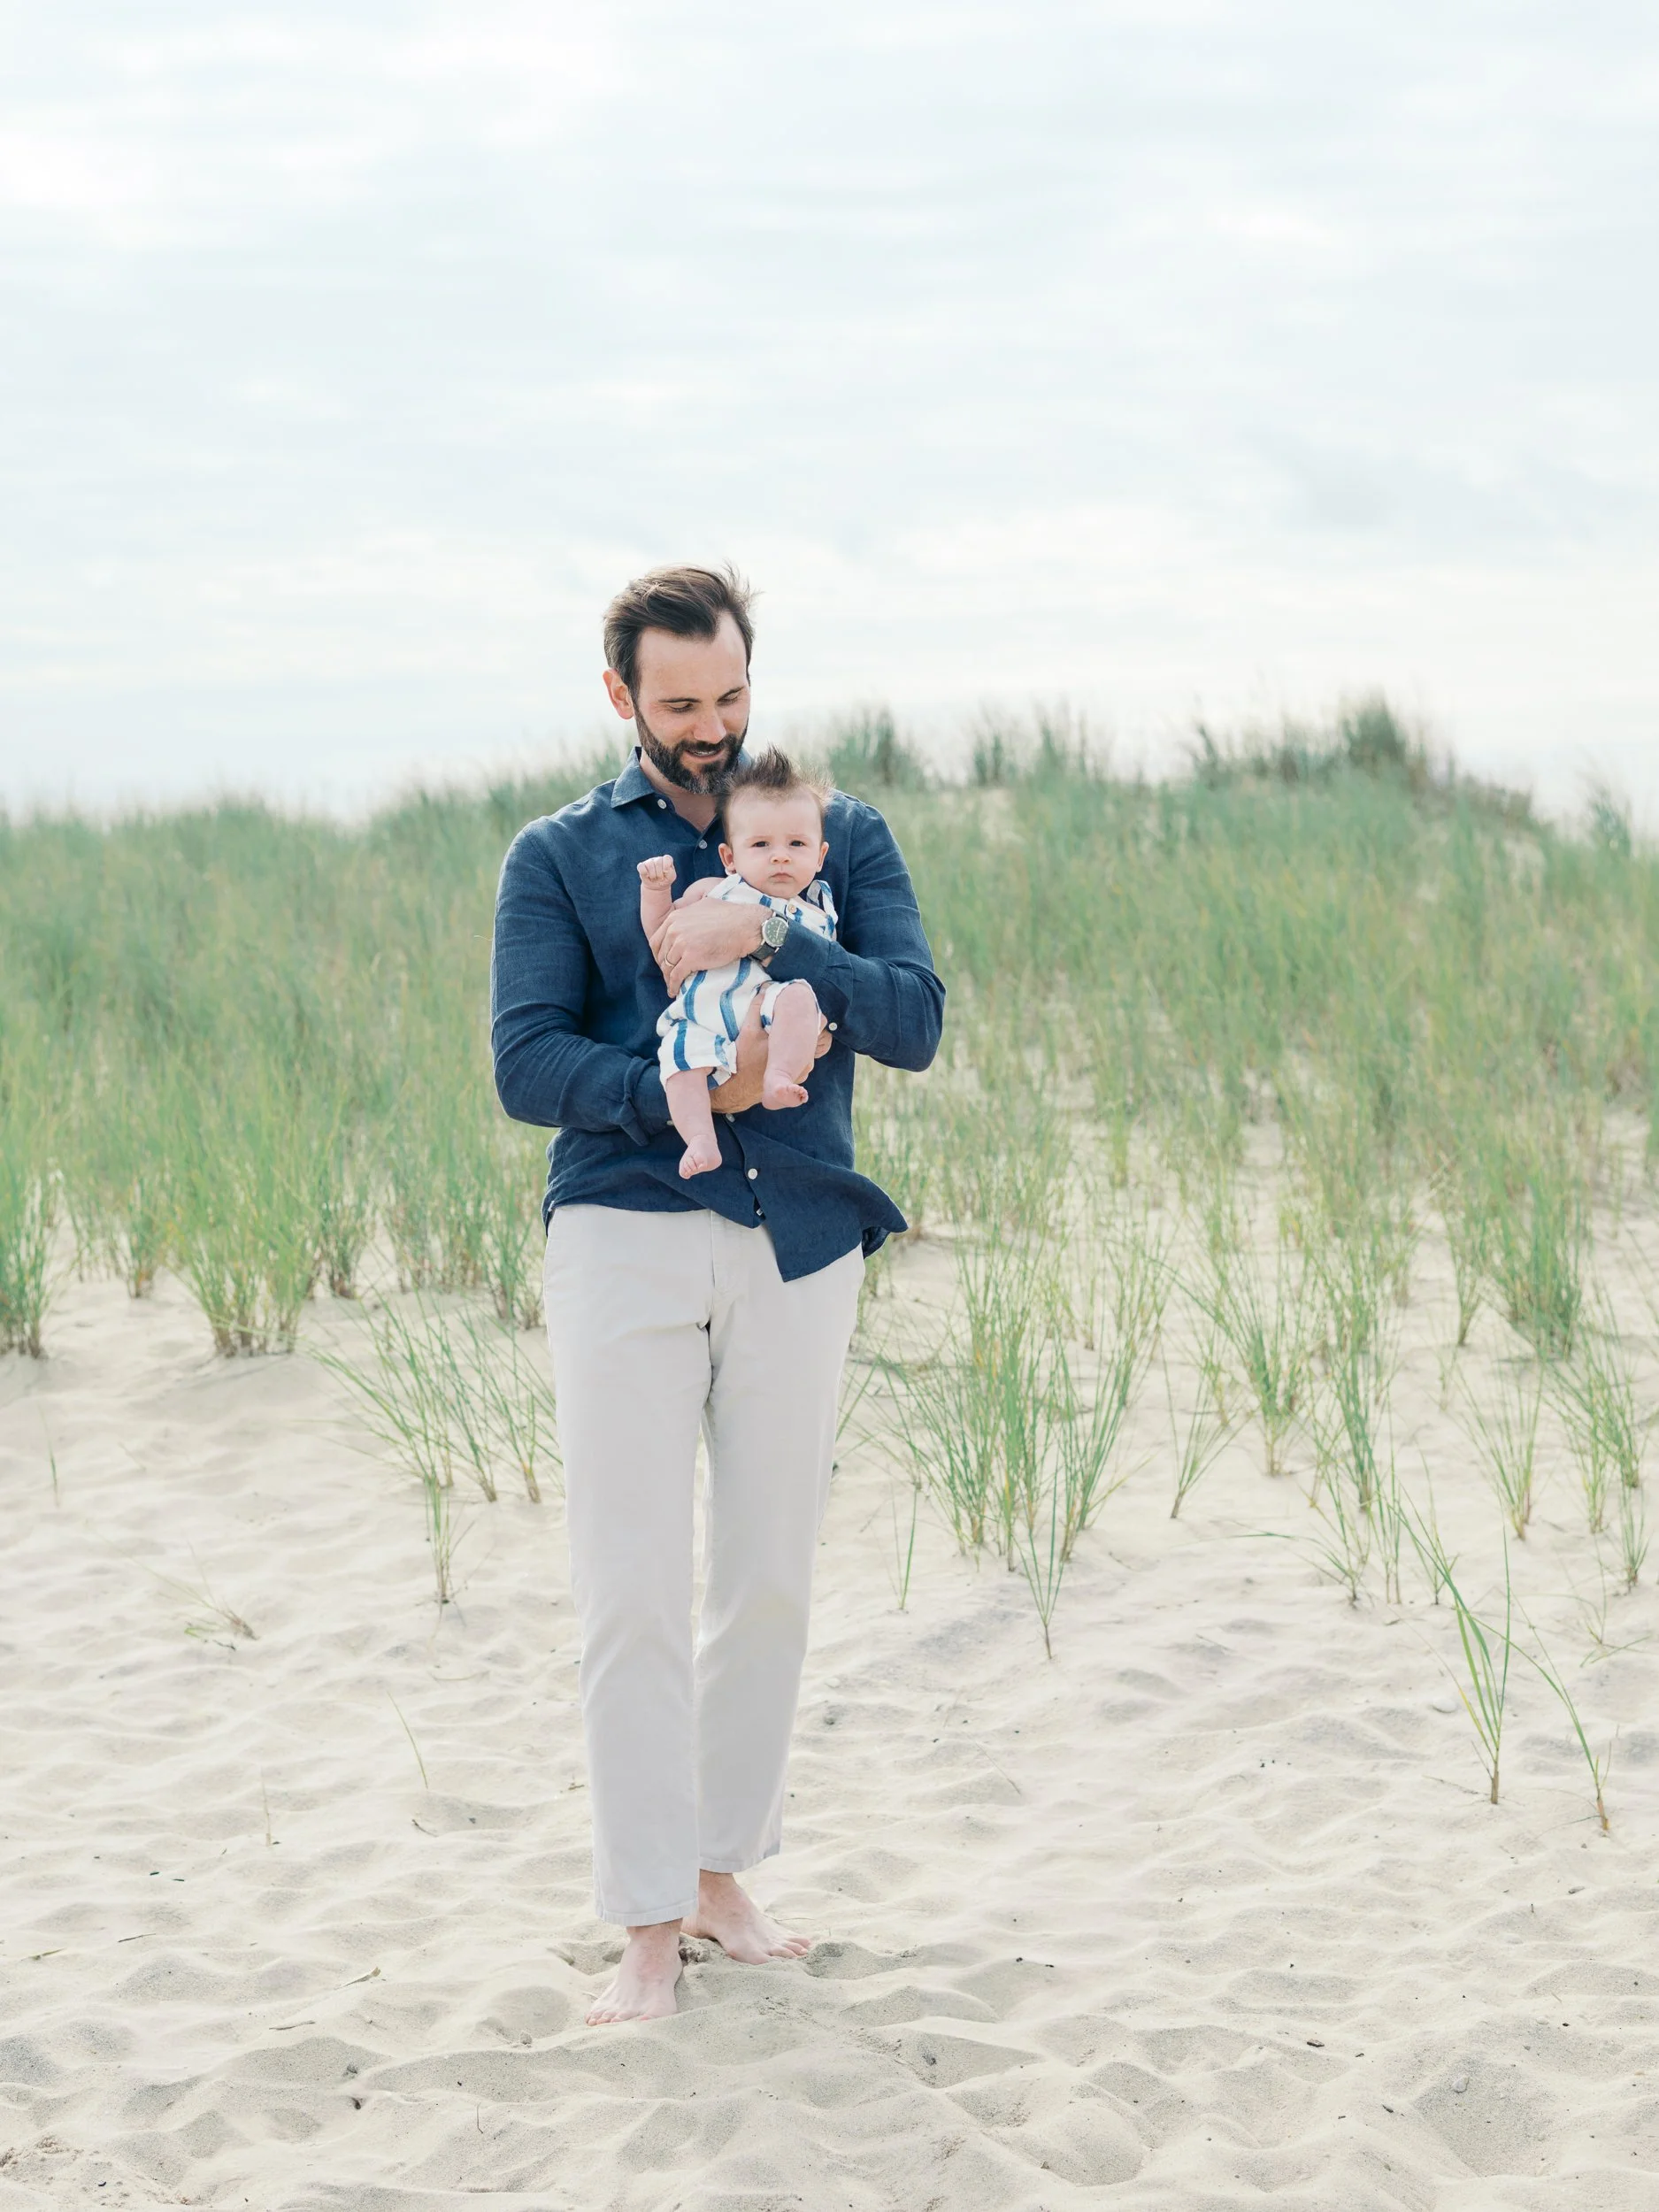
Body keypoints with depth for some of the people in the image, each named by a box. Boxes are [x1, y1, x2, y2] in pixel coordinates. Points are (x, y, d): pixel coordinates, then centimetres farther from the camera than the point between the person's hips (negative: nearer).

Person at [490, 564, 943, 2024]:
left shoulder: (838, 835, 11)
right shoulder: (559, 859, 8)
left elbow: (915, 1023, -4)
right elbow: (527, 1063, -5)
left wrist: (766, 943, -16)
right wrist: (687, 1094, -17)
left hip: (799, 1240, 2)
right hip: (626, 1238, -2)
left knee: (771, 1579, 7)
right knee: (635, 1592, -5)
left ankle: (721, 1868, 23)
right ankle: (649, 1924, 1)